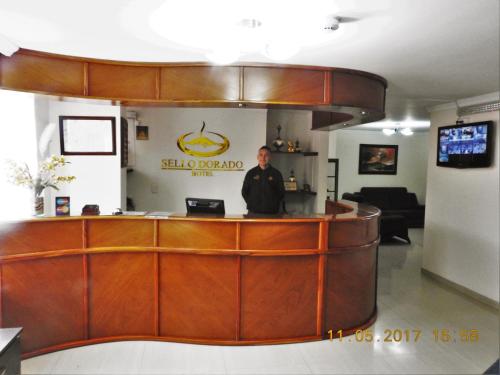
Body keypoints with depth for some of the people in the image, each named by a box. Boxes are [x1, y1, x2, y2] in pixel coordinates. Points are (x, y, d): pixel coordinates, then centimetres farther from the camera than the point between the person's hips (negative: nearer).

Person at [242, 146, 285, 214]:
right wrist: (250, 204, 4)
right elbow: (244, 191, 13)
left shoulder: (276, 173, 5)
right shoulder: (251, 173, 8)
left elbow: (281, 192, 8)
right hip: (254, 212, 1)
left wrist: (273, 204, -1)